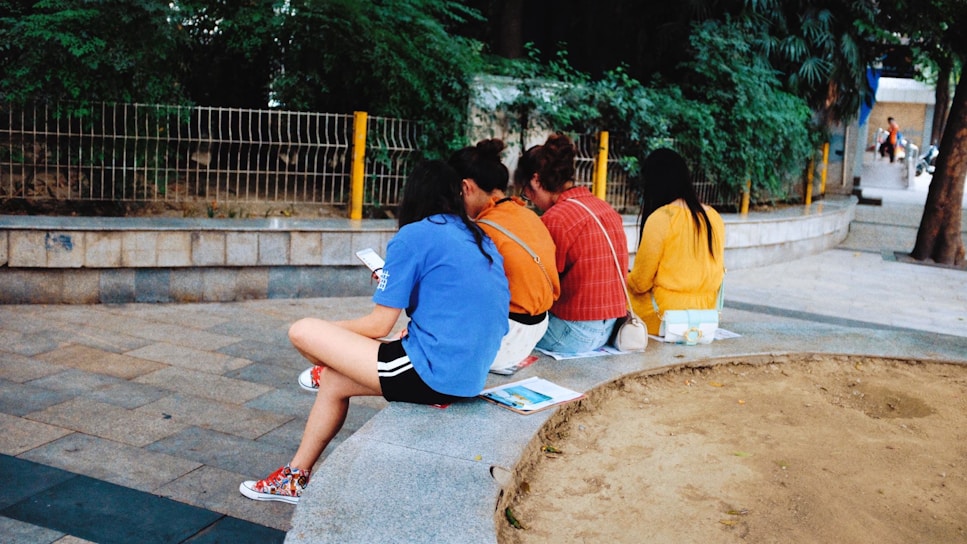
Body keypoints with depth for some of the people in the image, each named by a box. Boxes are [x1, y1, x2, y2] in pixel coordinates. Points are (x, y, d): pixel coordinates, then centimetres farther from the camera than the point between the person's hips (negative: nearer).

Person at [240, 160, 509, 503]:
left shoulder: (413, 235, -8)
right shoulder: (482, 240, 14)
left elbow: (379, 326, -6)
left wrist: (327, 330, 12)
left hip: (432, 373, -9)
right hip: (472, 376, 9)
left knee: (303, 332, 1)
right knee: (332, 380, 20)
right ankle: (296, 477, 32)